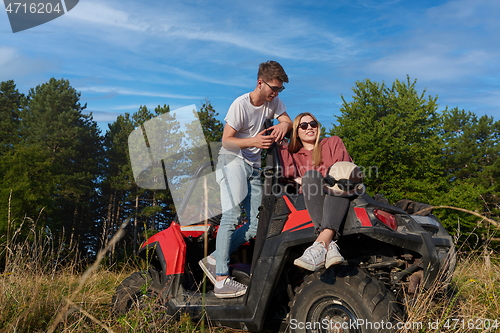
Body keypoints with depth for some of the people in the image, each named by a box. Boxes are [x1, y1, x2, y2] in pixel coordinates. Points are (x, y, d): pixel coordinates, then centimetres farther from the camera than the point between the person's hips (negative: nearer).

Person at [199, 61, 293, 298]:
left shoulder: (273, 102, 5)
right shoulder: (240, 105, -13)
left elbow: (287, 121, 9)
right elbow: (226, 140, -13)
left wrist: (284, 125, -16)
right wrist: (253, 141, -30)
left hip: (254, 167, 7)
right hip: (232, 161, -7)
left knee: (256, 224, -2)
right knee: (231, 215, -20)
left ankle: (214, 260, 4)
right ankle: (221, 279, -20)